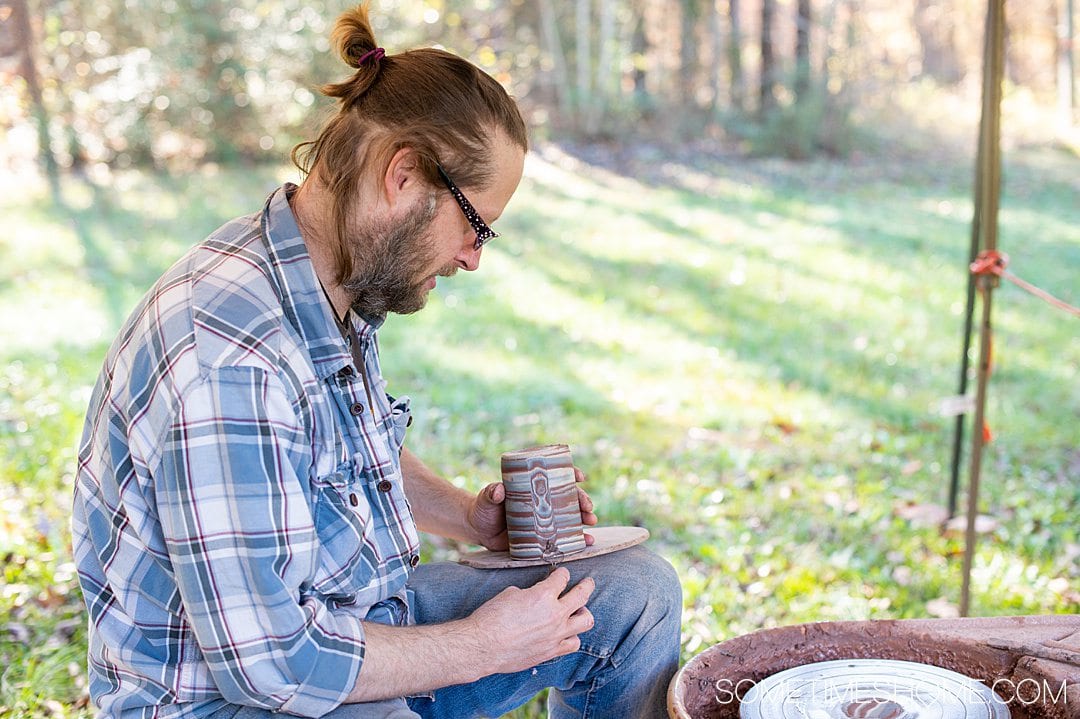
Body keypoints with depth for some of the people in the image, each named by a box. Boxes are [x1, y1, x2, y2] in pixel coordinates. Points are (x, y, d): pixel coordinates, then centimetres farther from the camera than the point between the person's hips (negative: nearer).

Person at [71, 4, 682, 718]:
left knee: (638, 589, 7)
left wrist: (468, 515, 5)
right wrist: (479, 647, -17)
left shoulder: (341, 286, 1)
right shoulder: (230, 359, -30)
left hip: (359, 622, 9)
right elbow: (265, 656, -28)